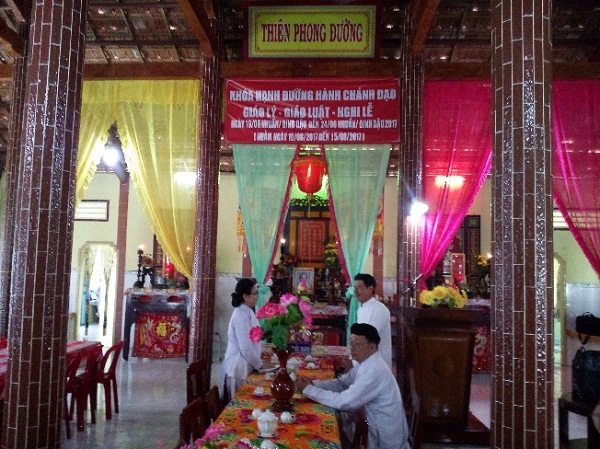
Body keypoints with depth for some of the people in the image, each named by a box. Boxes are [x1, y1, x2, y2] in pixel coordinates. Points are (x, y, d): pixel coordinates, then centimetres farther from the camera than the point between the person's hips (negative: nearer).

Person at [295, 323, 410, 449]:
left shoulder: (374, 371, -28)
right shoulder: (366, 363, 0)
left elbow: (343, 402, -28)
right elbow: (341, 383, 5)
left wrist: (308, 390, -21)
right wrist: (312, 383, -11)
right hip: (378, 427, 7)